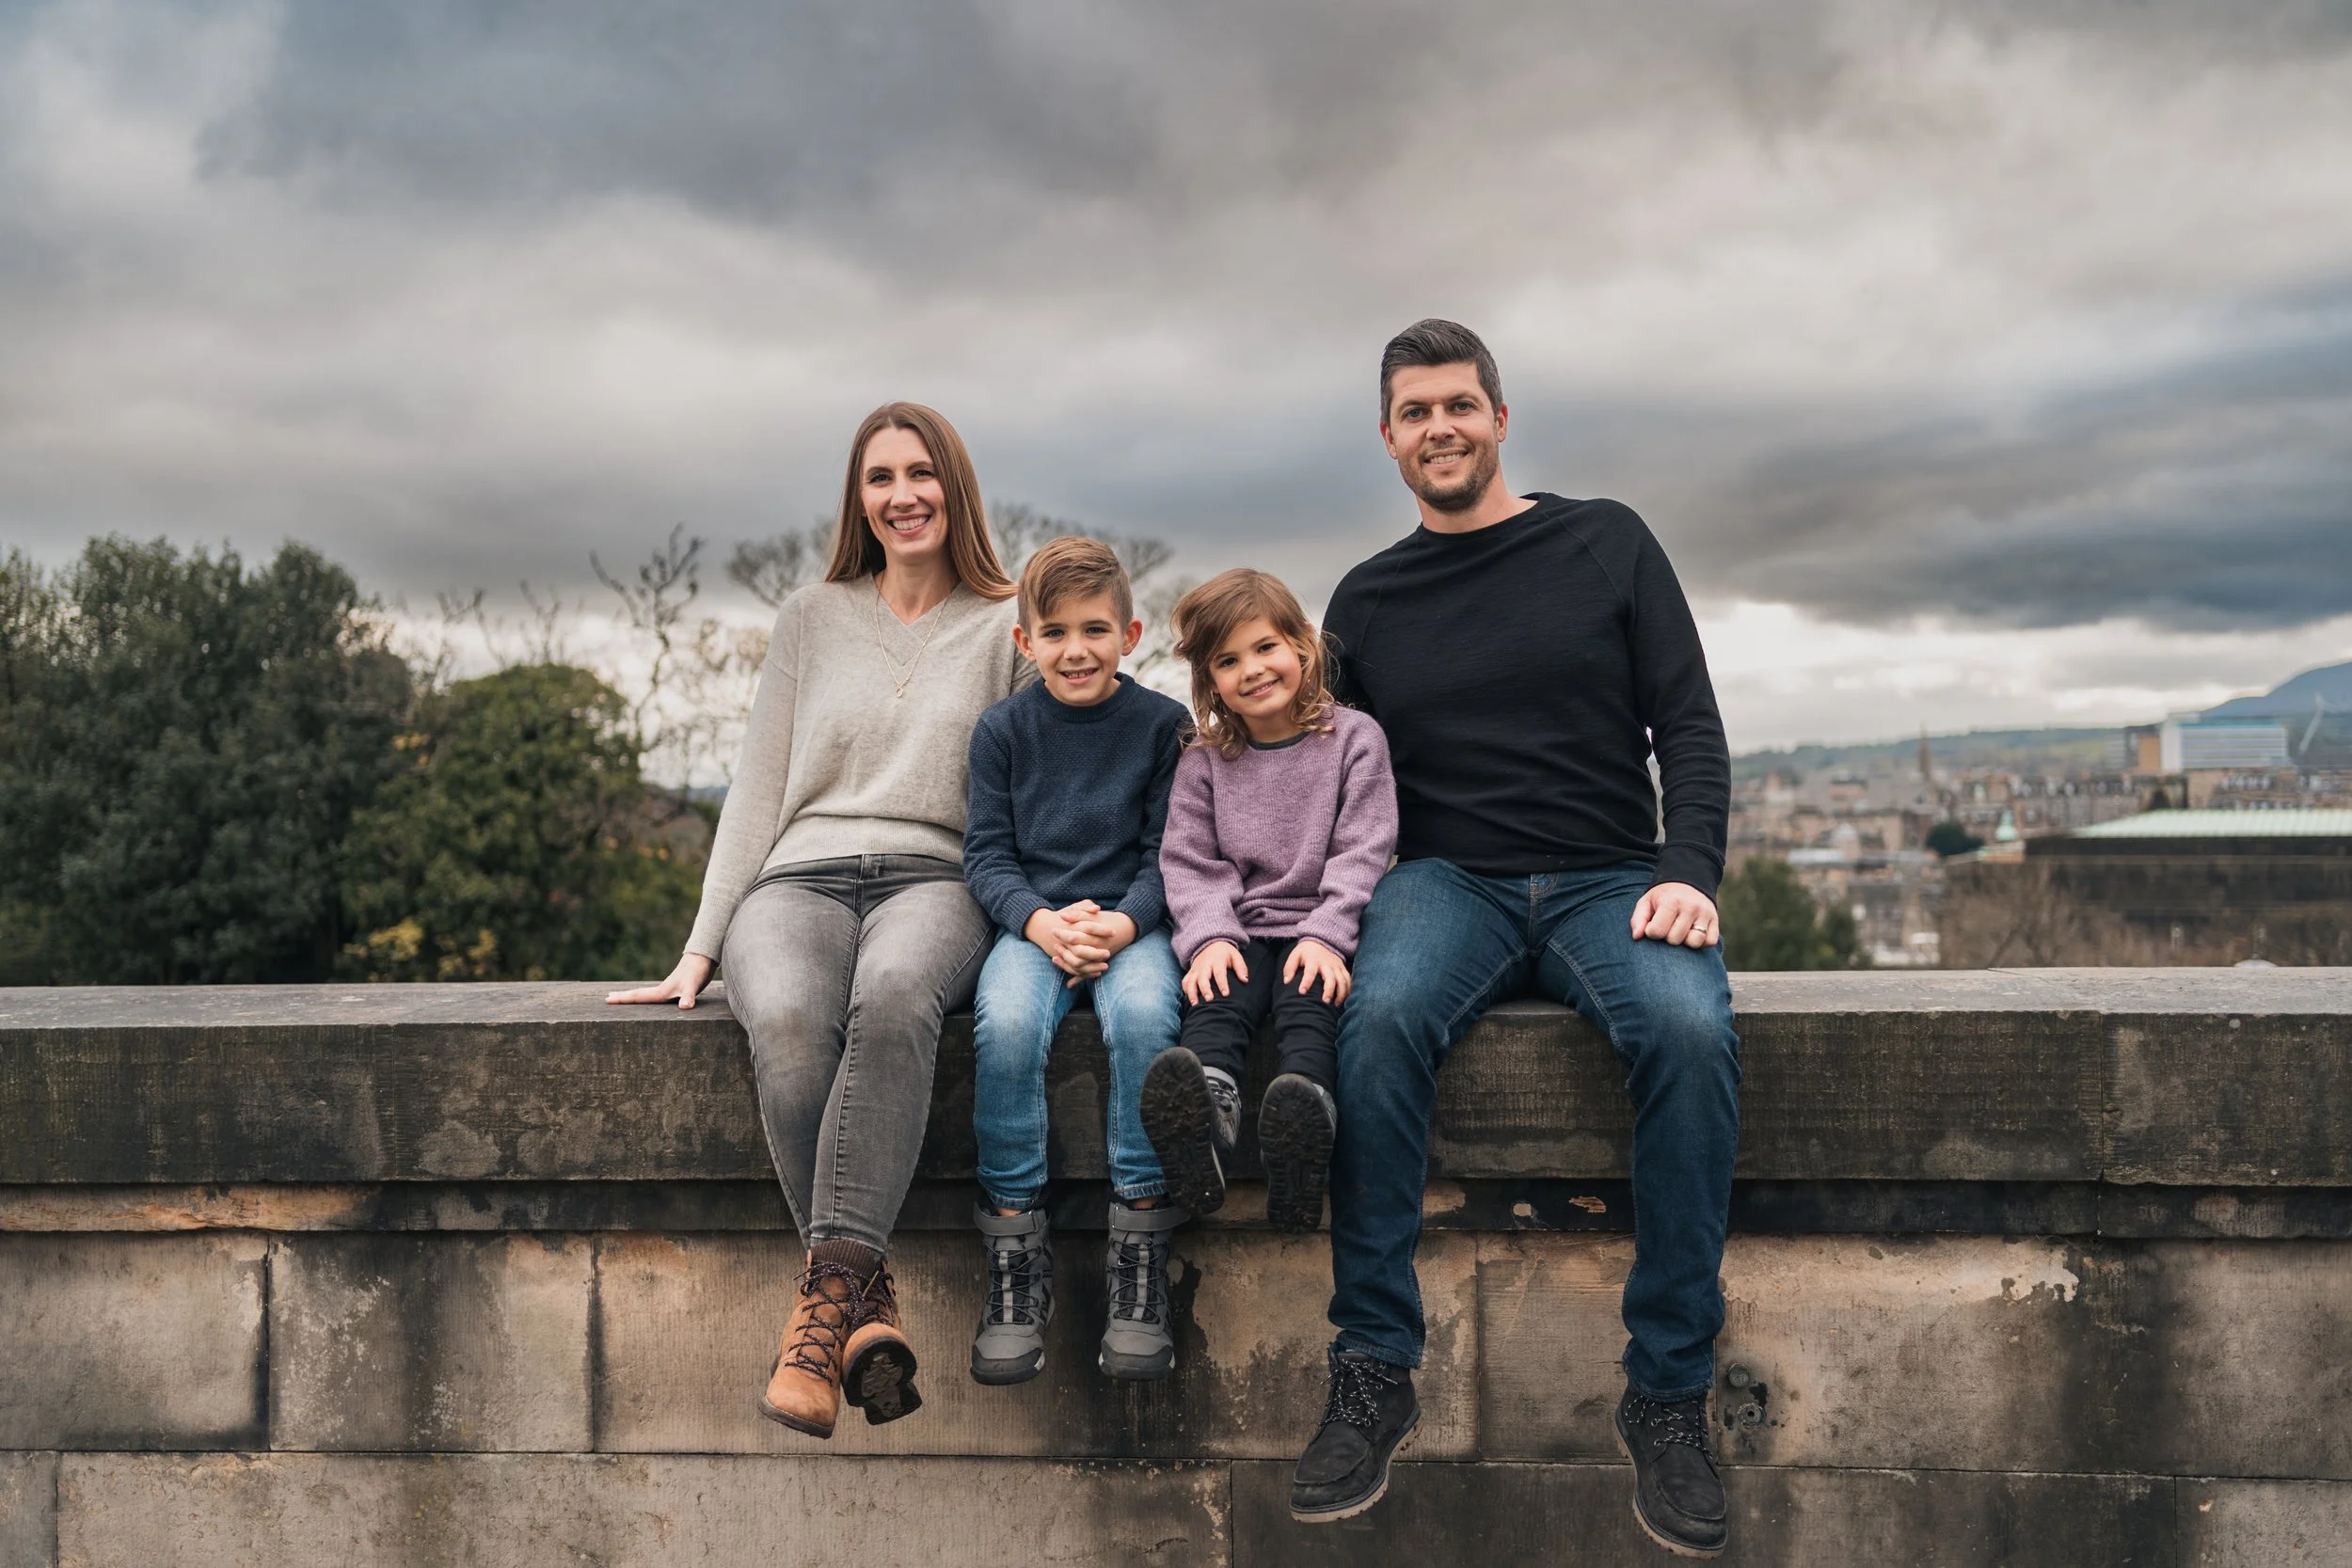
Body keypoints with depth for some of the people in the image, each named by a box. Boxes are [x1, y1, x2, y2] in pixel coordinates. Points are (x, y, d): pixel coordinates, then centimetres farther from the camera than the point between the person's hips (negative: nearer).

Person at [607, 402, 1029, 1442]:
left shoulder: (1007, 627, 15)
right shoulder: (812, 618, 20)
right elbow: (759, 790, 16)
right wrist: (701, 948, 8)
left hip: (936, 880, -1)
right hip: (801, 877, 2)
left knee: (894, 996, -40)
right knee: (787, 1024, -36)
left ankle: (826, 1294, -40)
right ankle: (871, 1310, -31)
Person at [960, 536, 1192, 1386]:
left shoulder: (1162, 724, 4)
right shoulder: (1002, 728, 6)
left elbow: (1168, 854, 2)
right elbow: (987, 855, 3)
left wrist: (1124, 922, -17)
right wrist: (1041, 921, -16)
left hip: (1131, 923, -1)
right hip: (1031, 922, 1)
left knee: (1142, 1013, -34)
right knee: (1006, 1022, -32)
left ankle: (1138, 1250, -22)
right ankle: (1017, 1251, -18)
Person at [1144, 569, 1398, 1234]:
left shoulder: (1353, 737, 7)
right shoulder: (1203, 762, 13)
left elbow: (1361, 851, -1)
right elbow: (1191, 862, 4)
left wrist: (1325, 936, -16)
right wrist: (1211, 936, -15)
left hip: (1319, 930, -1)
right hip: (1238, 932, 1)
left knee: (1306, 1001, -31)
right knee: (1217, 998, -30)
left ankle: (1302, 1127, -59)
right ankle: (1205, 1117, -58)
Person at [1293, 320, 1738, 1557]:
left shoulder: (1604, 543, 9)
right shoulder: (1368, 600, 14)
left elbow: (1689, 727, 5)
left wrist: (1688, 870, -12)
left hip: (1611, 880, 0)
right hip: (1449, 882, 1)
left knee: (1690, 1028, -33)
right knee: (1381, 1011, -34)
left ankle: (1668, 1393, -21)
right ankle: (1374, 1372, -23)